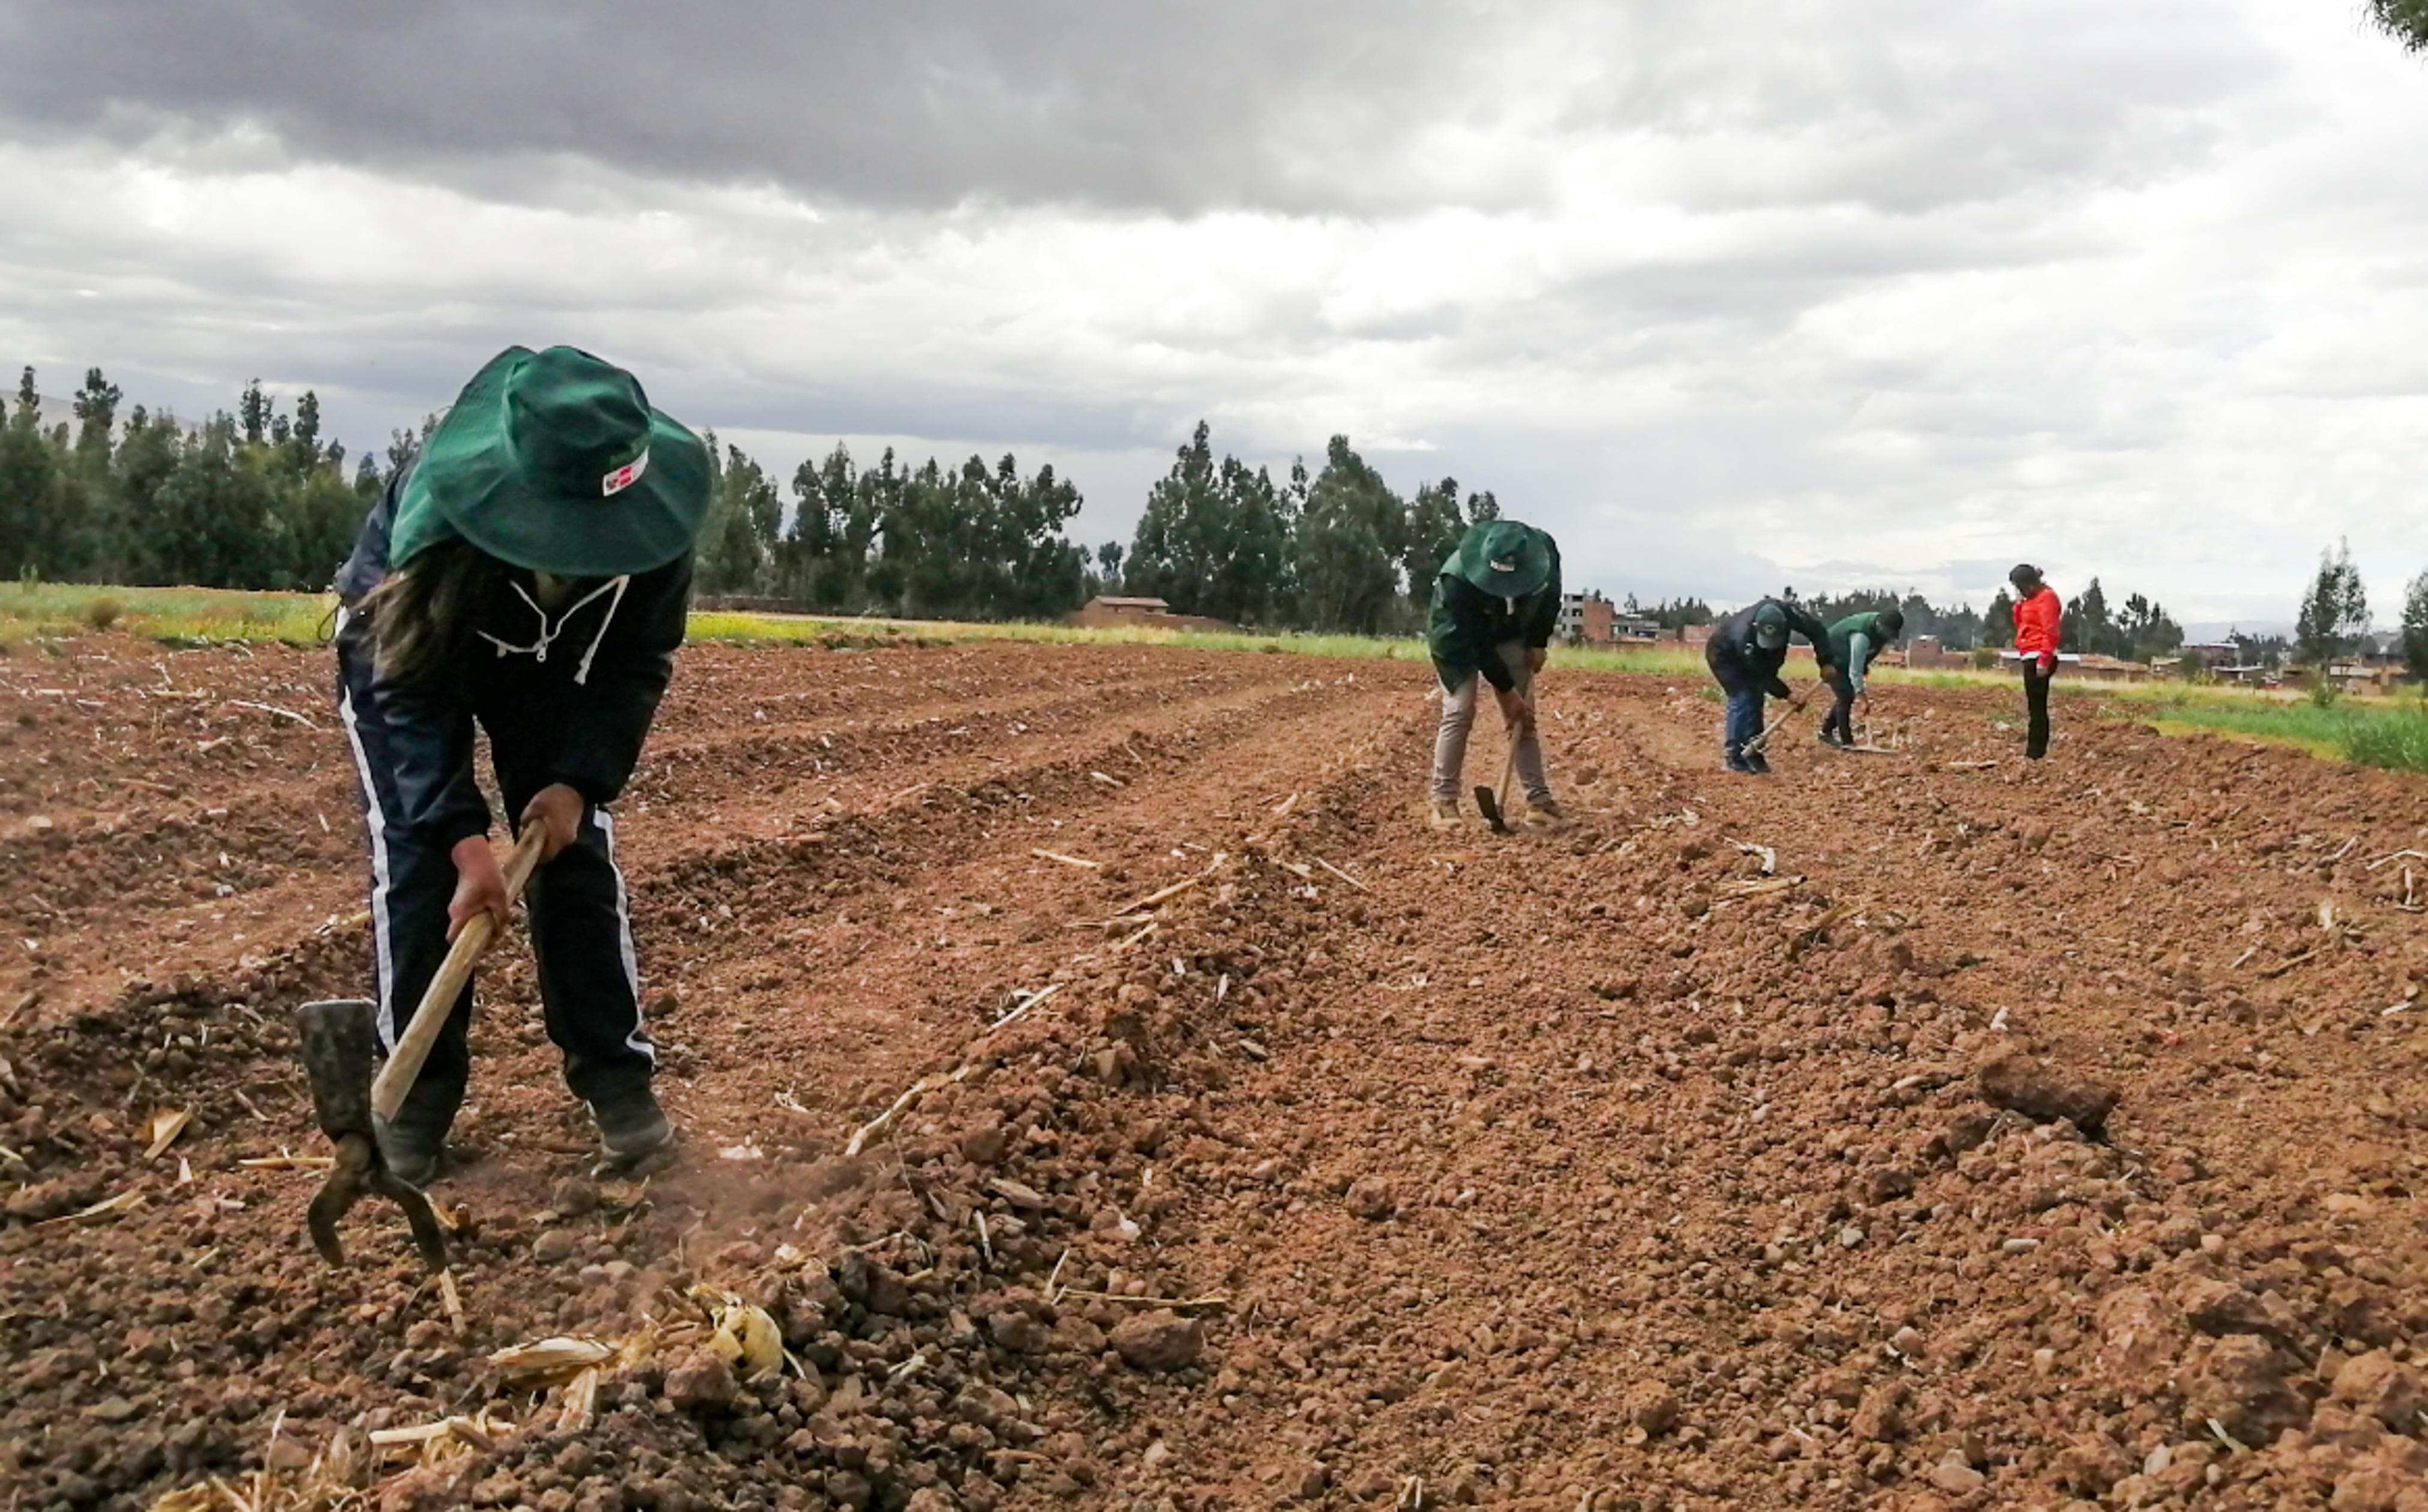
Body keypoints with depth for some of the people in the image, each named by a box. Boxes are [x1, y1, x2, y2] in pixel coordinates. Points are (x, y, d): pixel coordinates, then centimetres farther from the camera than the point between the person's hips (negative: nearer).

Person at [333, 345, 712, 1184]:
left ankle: (616, 1070, 5)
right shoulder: (437, 514, -41)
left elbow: (638, 662, -17)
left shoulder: (650, 514, -32)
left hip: (552, 663, 3)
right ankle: (417, 1089, 2)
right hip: (400, 649, -2)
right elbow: (413, 694, -33)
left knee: (576, 849, -6)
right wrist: (465, 838, -39)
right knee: (417, 861, -11)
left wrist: (580, 778, -27)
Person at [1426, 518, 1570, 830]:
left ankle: (1540, 802, 1)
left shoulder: (1544, 551, -29)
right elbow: (1475, 641, -31)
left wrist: (1539, 642, -9)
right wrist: (1505, 691, -26)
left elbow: (1550, 595, -4)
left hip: (1511, 637, 4)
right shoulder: (1458, 579, -40)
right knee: (1459, 712, -16)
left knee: (1524, 717, -1)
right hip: (1458, 638, -4)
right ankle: (1443, 802, -10)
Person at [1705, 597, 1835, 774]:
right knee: (1742, 699, -17)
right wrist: (1785, 694, -32)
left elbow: (1816, 630, -19)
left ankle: (1753, 754, 3)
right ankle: (1733, 757, -12)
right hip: (1723, 655, -7)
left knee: (1754, 700, -1)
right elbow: (1762, 674, -31)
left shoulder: (1786, 612, -31)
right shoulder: (1744, 637, -43)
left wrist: (1825, 663, -24)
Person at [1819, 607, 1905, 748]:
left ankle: (1826, 731, 20)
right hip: (1832, 658, -9)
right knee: (1845, 696, -14)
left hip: (1845, 658, 9)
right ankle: (1846, 741, -12)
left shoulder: (1880, 625, -11)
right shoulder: (1862, 637, -38)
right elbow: (1855, 670, -35)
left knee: (1847, 696, 9)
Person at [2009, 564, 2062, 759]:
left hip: (2038, 657, -10)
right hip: (2030, 658, 10)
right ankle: (2035, 750, 13)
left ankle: (2036, 753, -10)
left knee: (2037, 706, -10)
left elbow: (2049, 632, -17)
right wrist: (2019, 604, 9)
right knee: (2035, 706, 10)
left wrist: (2044, 660, -21)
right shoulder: (2031, 599, 19)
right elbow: (2020, 624, 24)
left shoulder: (2046, 598, -10)